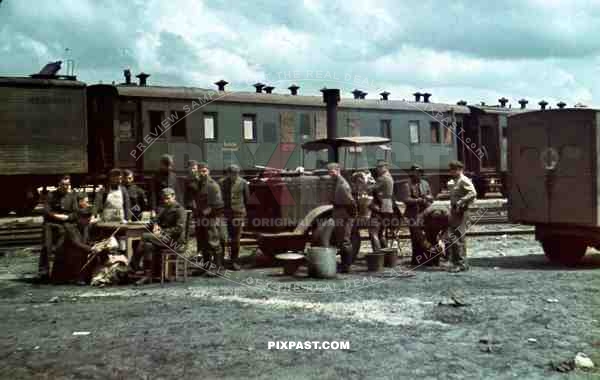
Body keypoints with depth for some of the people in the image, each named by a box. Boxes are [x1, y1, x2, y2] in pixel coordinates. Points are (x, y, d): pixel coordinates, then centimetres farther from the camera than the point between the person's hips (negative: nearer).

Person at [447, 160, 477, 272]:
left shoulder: (464, 180, -12)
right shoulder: (454, 181, 16)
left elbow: (473, 193, -23)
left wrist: (461, 202, -23)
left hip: (461, 211, -10)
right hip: (454, 211, 10)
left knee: (458, 238, -7)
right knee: (452, 236, 12)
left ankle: (461, 264, -1)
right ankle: (455, 262, 20)